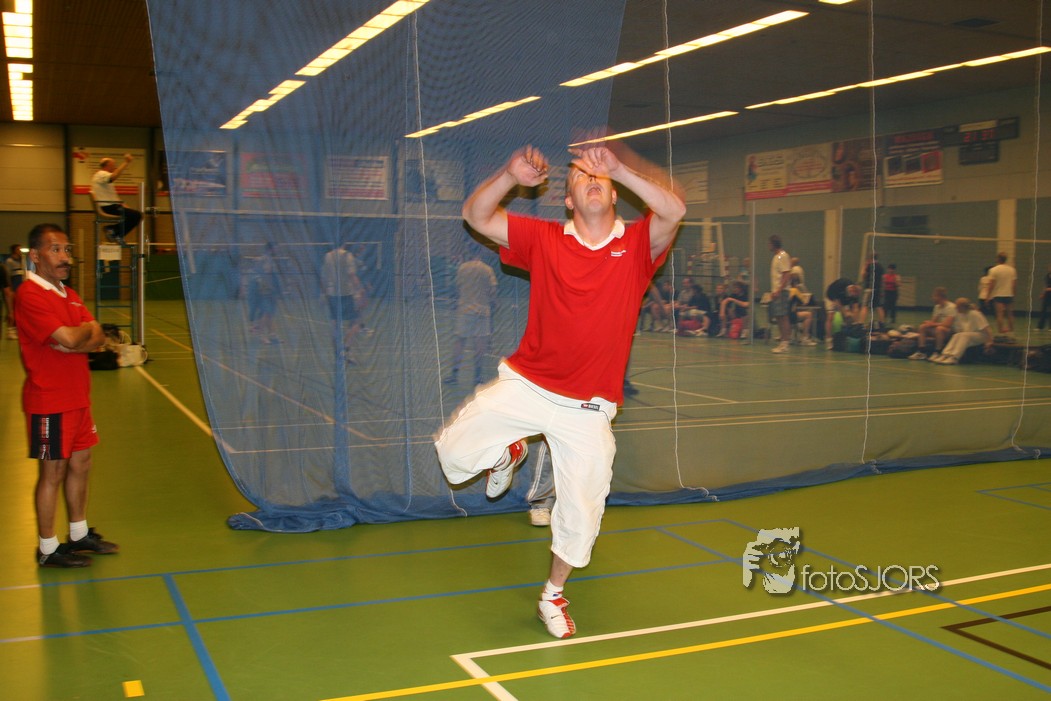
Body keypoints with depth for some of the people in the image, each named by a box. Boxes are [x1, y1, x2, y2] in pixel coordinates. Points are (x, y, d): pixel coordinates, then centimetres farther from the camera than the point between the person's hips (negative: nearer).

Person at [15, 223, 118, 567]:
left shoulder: (69, 295, 12)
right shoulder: (30, 295, -16)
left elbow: (97, 339, 3)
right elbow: (70, 339, -26)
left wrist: (70, 342, -16)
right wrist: (88, 328, -5)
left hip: (77, 397, 8)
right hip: (49, 401, -8)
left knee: (80, 465, 16)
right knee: (52, 473, 2)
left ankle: (79, 534, 31)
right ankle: (48, 549, 15)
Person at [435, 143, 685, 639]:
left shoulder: (637, 244, -2)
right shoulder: (544, 239, 0)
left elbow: (674, 210, -22)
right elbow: (476, 215, -5)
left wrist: (619, 168, -29)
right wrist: (510, 176, -21)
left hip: (587, 409, 0)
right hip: (525, 385, 1)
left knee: (580, 513, 6)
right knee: (454, 453, -8)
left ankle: (553, 595, 33)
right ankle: (506, 454, 28)